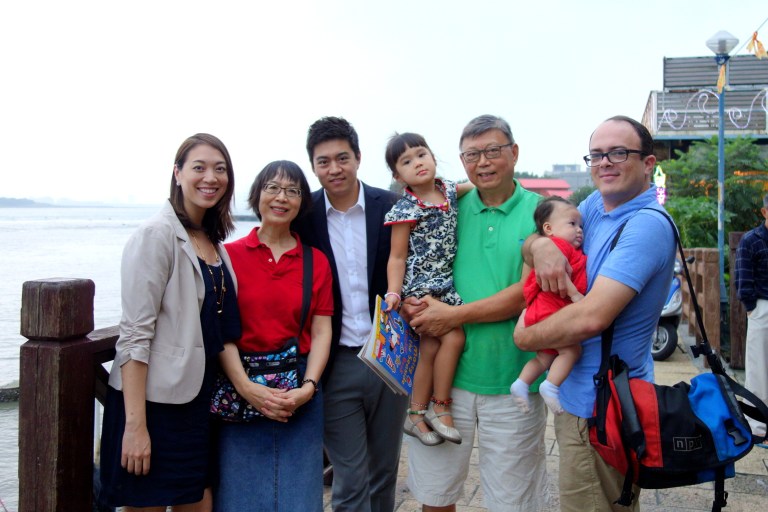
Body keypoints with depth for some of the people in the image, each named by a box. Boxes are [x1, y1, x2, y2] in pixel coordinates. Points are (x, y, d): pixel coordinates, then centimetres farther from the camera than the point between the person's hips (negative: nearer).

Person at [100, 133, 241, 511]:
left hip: (198, 400, 7)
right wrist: (135, 424, -21)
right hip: (154, 400, -7)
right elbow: (134, 333, -17)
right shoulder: (156, 235, -11)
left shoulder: (215, 243, 10)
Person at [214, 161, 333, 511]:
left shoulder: (317, 261, 6)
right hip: (240, 391, -1)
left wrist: (308, 386, -11)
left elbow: (321, 332, 3)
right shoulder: (229, 255, 0)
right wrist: (246, 387, -16)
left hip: (299, 392, 2)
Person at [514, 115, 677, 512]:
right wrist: (541, 244, -20)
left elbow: (591, 318, -31)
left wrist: (526, 336, -15)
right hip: (582, 397, 8)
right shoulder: (596, 204, 4)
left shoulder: (647, 225, -23)